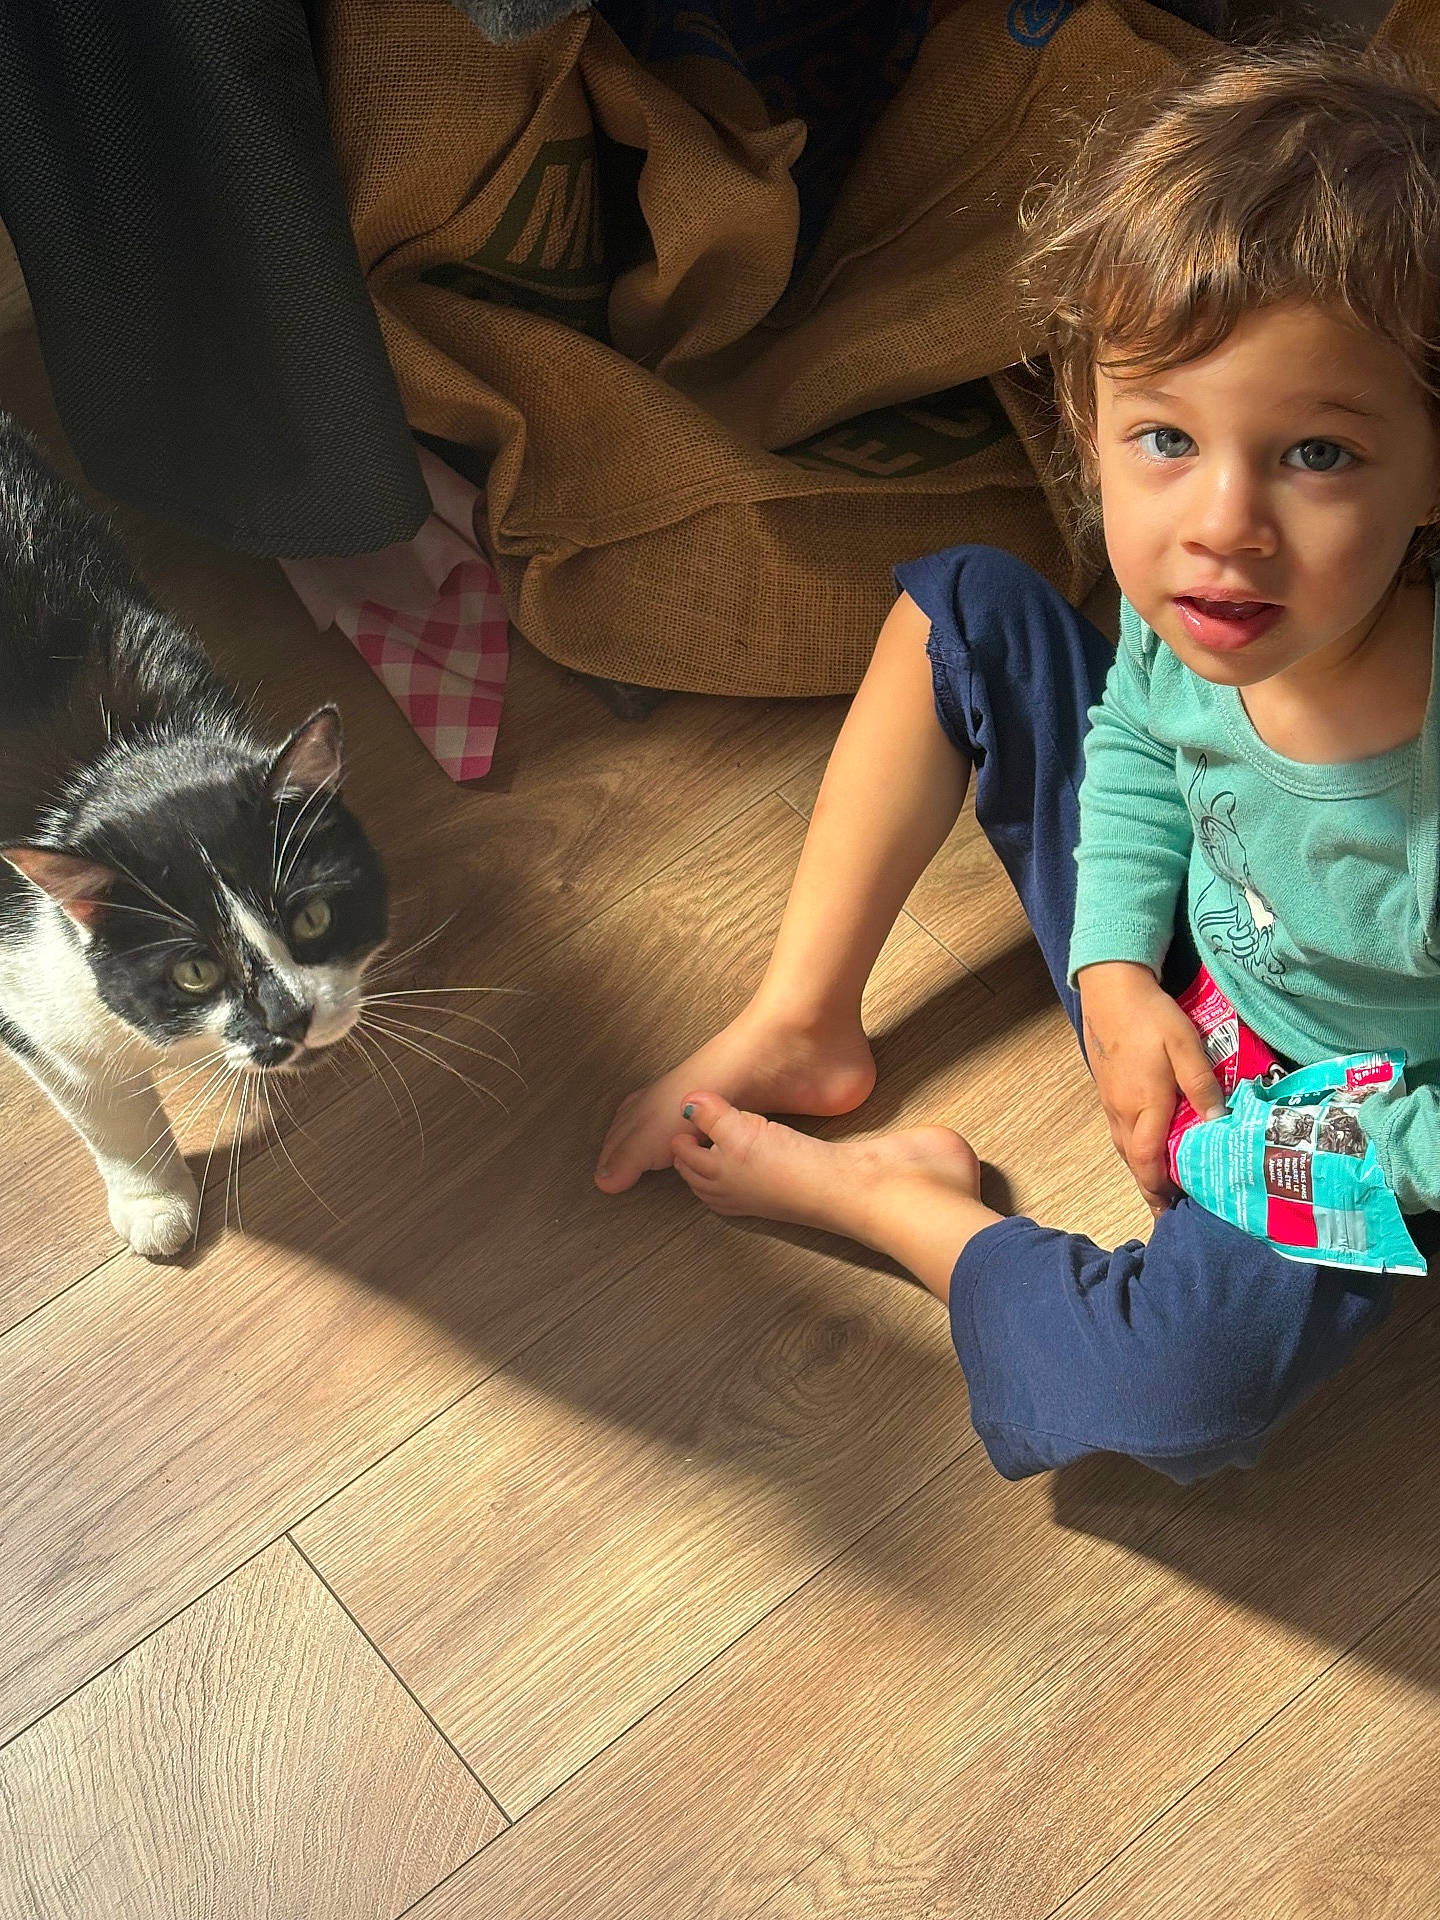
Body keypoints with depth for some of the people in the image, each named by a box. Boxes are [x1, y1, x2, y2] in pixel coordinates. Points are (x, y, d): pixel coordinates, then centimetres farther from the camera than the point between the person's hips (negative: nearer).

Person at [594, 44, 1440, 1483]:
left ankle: (886, 1197, -6)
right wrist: (1120, 967, -10)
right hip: (1171, 987, 5)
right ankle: (800, 1027, 6)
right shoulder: (1193, 602, -24)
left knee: (1174, 1390, -36)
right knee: (961, 601, -1)